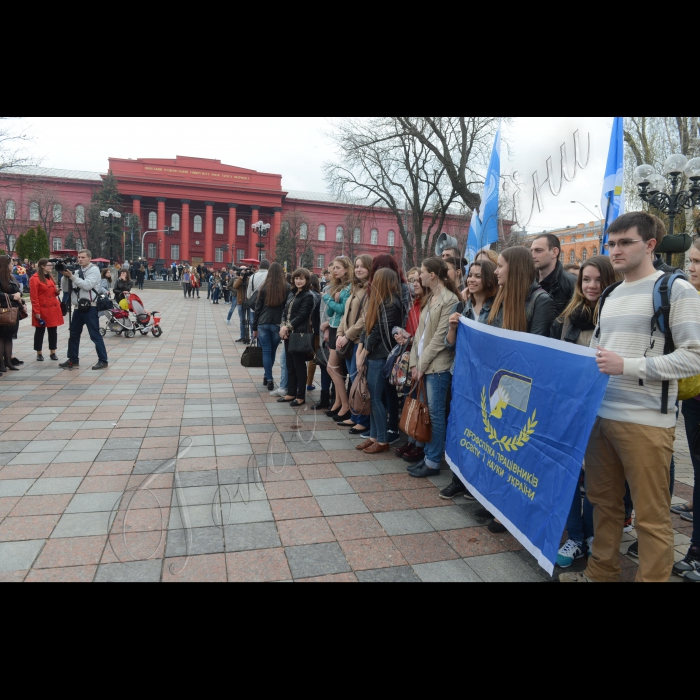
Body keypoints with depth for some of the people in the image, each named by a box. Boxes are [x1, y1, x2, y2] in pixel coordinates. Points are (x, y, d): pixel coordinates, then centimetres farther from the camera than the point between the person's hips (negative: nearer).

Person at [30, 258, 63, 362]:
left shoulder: (50, 277, 15)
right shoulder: (35, 279, -9)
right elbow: (33, 297, -13)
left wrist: (57, 291, 2)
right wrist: (37, 312, -16)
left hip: (54, 309, 7)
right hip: (42, 310, -7)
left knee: (53, 331, 9)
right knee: (40, 332, 4)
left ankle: (53, 353, 16)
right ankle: (39, 354, 13)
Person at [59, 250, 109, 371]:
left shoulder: (94, 270, -6)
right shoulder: (77, 272, 15)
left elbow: (87, 285, -20)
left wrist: (72, 276, -19)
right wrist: (65, 276, -5)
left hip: (90, 307, -8)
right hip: (78, 307, 8)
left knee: (95, 335, -6)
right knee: (74, 334, 13)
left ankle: (103, 361, 0)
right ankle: (73, 360, 24)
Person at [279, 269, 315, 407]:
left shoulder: (308, 296, -7)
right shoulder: (292, 294, 15)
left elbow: (302, 316, -14)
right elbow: (285, 312, 13)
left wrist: (287, 327, -14)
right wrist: (283, 326, -4)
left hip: (299, 334, -7)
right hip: (288, 334, 7)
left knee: (299, 365, -1)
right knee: (290, 365, 12)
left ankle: (301, 396, 7)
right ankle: (291, 393, 21)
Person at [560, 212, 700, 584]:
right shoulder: (609, 296, 16)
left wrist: (627, 366, -19)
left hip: (646, 422, -7)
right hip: (599, 414, 7)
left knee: (651, 514, 4)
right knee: (603, 500, 17)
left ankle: (653, 578, 20)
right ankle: (602, 571, 32)